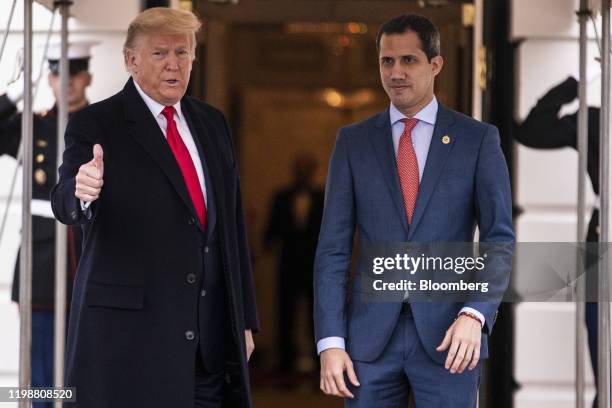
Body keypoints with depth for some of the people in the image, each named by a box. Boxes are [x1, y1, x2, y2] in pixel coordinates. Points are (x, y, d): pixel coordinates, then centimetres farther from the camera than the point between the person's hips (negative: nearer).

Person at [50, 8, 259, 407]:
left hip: (213, 334, 5)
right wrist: (82, 191, -42)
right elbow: (65, 204, -18)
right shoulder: (95, 125, -4)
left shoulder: (212, 123, 14)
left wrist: (245, 317, 14)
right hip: (128, 328, -5)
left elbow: (233, 223, 16)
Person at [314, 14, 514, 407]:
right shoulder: (353, 142, 7)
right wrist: (330, 341, -4)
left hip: (449, 335, -1)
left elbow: (500, 239, -1)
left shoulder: (478, 139, 3)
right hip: (371, 335, 2)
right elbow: (333, 248, 4)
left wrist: (474, 315, -17)